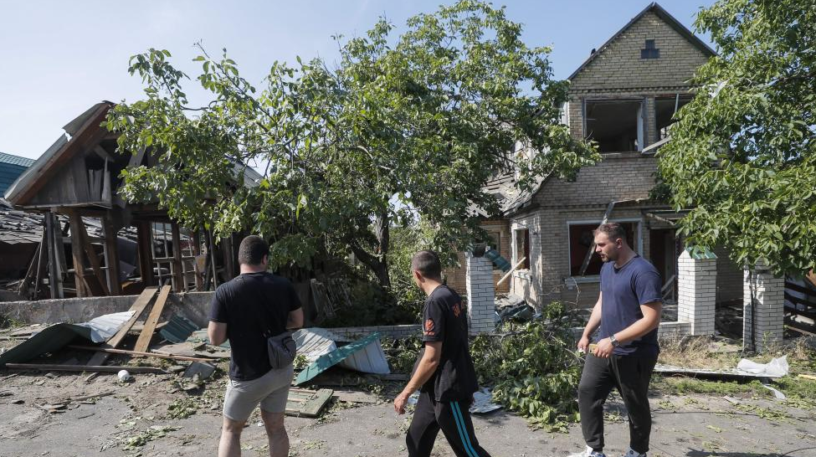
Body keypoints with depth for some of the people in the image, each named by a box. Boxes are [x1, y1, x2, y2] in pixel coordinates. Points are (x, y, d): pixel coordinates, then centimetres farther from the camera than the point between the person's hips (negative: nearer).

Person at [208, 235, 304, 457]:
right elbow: (298, 322, 3)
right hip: (282, 370, 3)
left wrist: (234, 326, 4)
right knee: (276, 427, 17)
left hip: (248, 376, -3)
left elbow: (216, 338, -15)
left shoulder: (225, 291, -17)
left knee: (231, 430, 17)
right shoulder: (284, 285, -7)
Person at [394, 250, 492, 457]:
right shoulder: (451, 296, 6)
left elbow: (431, 359, -23)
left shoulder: (435, 302, -22)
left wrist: (406, 393, -14)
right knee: (416, 440, 17)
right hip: (436, 388, 9)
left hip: (448, 390, -9)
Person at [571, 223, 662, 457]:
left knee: (636, 405, 11)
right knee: (587, 392, 7)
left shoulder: (643, 272, -21)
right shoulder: (606, 268, 7)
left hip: (634, 355, -7)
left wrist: (614, 340, -26)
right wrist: (587, 334, 11)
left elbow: (651, 319, -24)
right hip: (603, 348, 8)